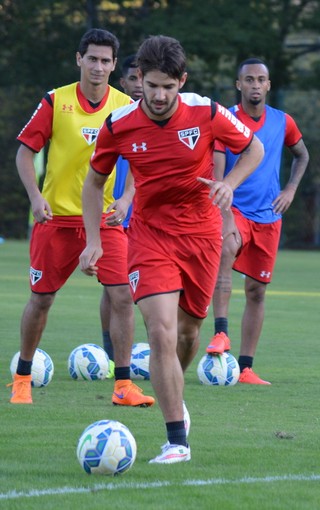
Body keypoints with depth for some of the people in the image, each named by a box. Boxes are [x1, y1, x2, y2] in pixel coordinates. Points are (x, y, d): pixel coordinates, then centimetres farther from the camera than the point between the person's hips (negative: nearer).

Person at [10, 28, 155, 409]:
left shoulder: (126, 106, 1)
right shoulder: (55, 102, -5)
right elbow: (25, 151, -2)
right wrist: (36, 196, -15)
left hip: (106, 218, 1)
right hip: (56, 216, -1)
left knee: (122, 295, -12)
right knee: (41, 298, 7)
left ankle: (123, 385, -7)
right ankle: (22, 378, 26)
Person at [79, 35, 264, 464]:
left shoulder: (206, 113, -12)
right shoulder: (118, 126, -11)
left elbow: (253, 148, 4)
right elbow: (94, 182, 5)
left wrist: (230, 183, -14)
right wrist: (94, 240, -4)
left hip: (202, 233, 1)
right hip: (150, 233, -1)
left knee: (189, 330, 13)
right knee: (162, 333, -17)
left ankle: (172, 394, 46)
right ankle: (177, 441, -14)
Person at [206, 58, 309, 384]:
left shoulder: (282, 122, 5)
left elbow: (302, 155, 24)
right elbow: (216, 171, -16)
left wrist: (290, 189, 7)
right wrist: (225, 216, -28)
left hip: (268, 217, 4)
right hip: (235, 209, -4)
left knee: (256, 290, 5)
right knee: (226, 249, -36)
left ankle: (245, 367, 11)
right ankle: (220, 332, -41)